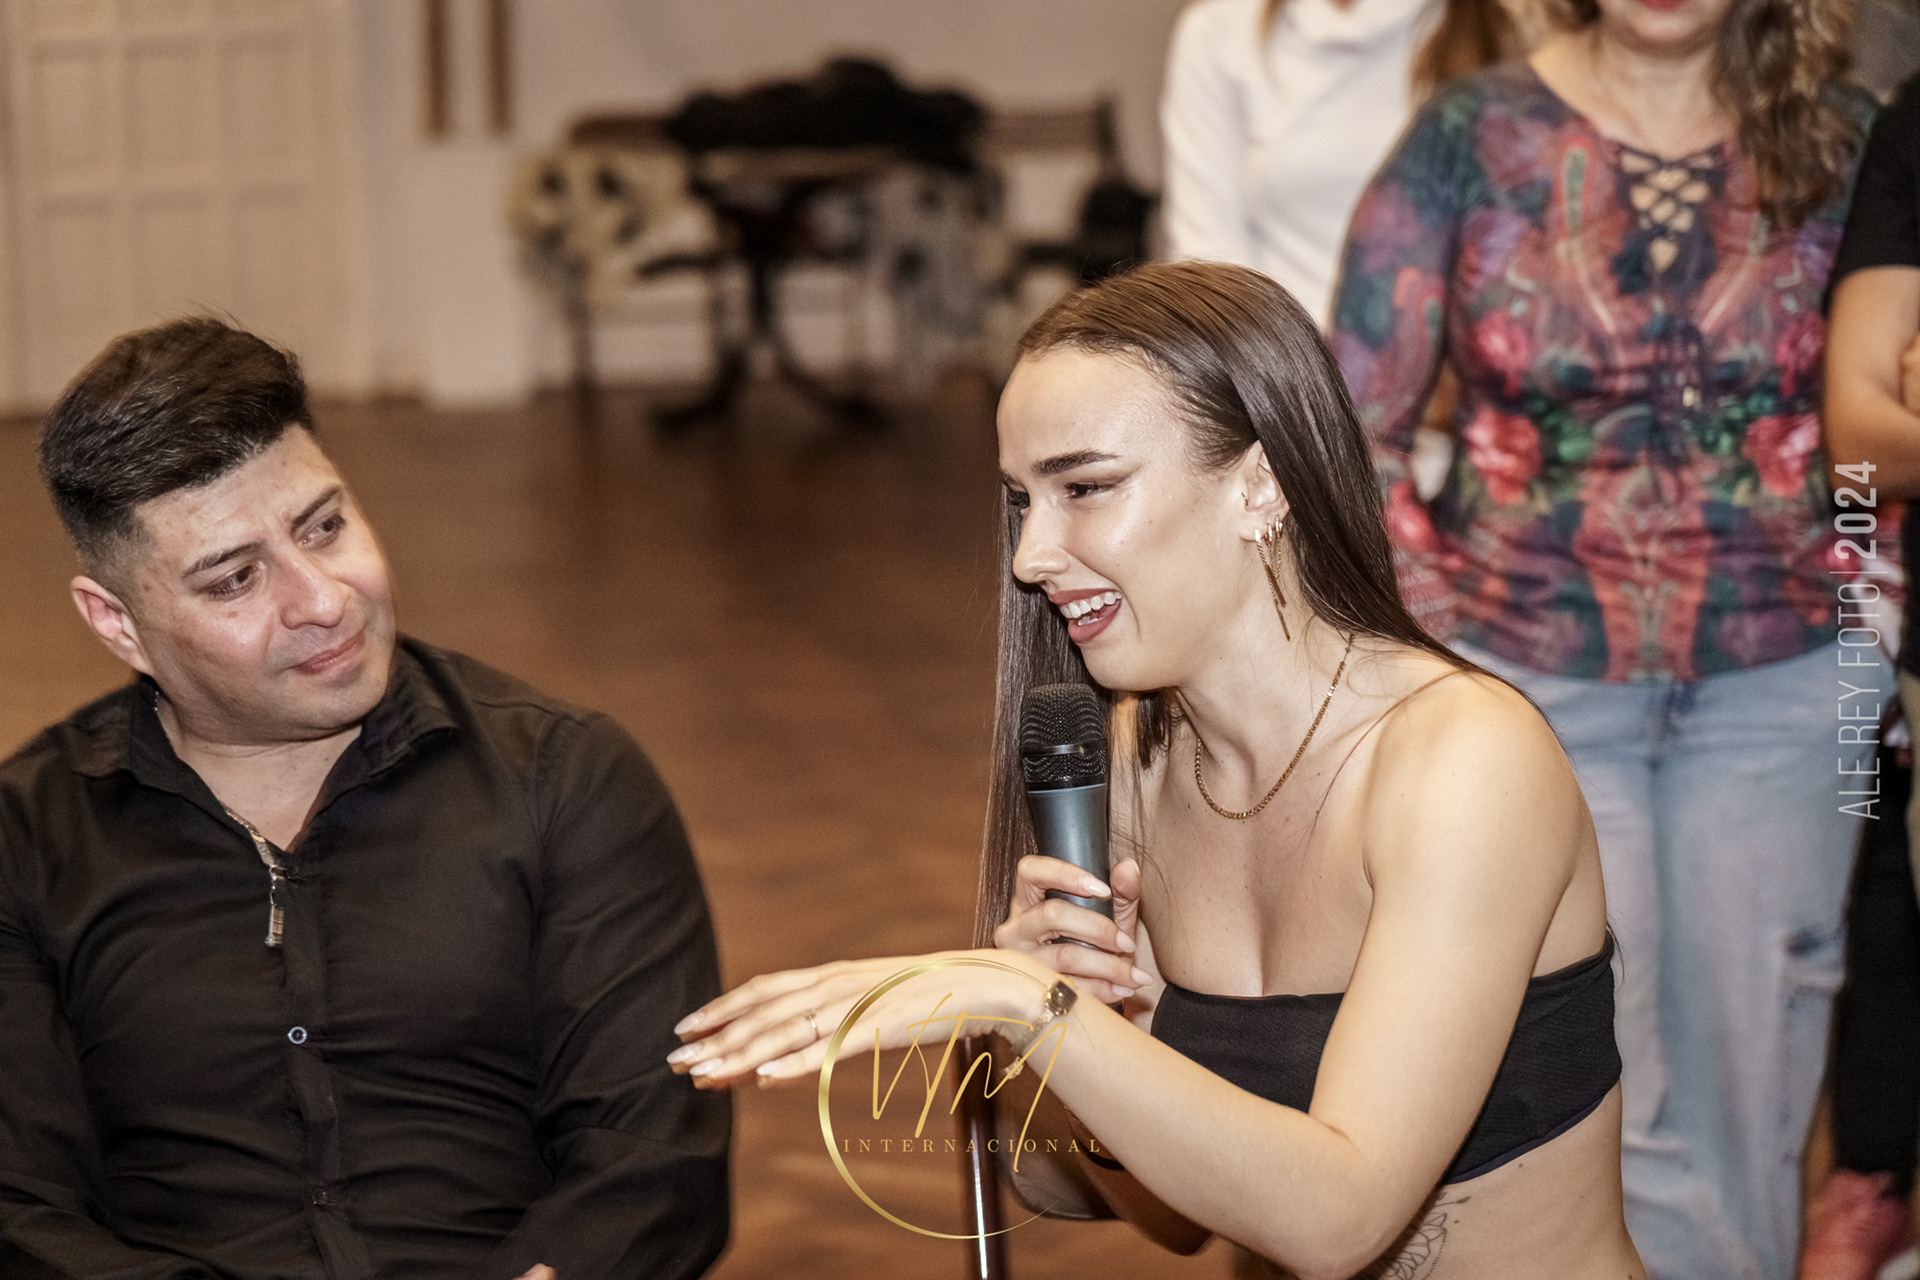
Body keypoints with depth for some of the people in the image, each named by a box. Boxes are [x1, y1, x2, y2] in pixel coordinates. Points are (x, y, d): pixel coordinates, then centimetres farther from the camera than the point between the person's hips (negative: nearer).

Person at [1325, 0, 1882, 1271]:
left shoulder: (1840, 142, -1)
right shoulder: (1473, 134, -6)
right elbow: (1355, 435, -4)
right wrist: (1444, 643, -6)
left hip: (1779, 683, 2)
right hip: (1534, 681, -1)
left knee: (1745, 1096, 8)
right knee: (1603, 1112, -2)